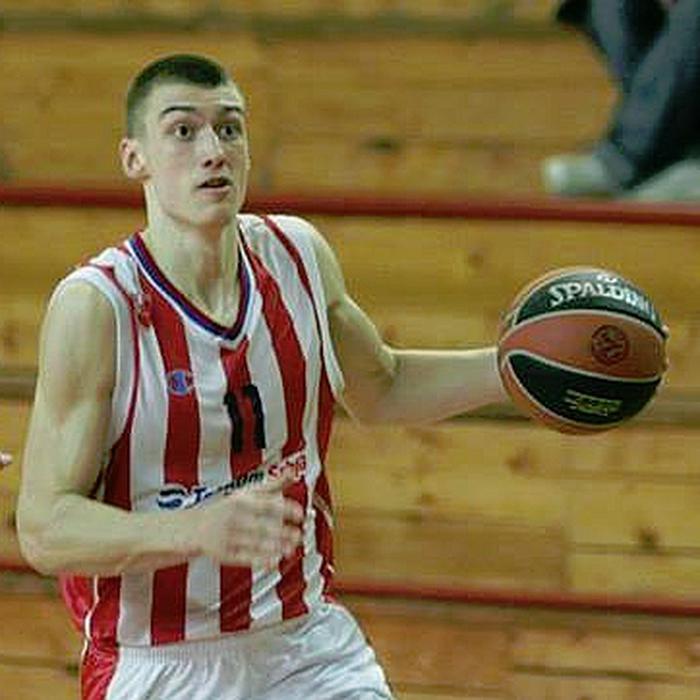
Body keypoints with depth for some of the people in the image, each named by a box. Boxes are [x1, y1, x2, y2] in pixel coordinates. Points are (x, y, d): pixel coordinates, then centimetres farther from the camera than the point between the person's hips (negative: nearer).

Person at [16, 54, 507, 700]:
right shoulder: (95, 305, -17)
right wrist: (199, 530, -35)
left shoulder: (298, 254, 0)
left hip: (311, 646, 4)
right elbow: (43, 529, -20)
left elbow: (379, 389, 20)